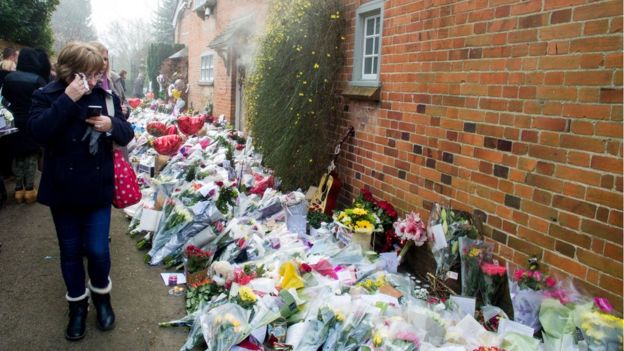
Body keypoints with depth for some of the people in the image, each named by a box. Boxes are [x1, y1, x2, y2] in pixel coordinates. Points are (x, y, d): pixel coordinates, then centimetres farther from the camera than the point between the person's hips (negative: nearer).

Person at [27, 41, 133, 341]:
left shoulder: (106, 96, -2)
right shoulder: (46, 96, -8)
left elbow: (126, 135, 1)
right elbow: (38, 131, -24)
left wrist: (112, 125, -21)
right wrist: (68, 100, -29)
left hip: (98, 189, 1)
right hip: (63, 190, 0)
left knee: (97, 250, 2)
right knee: (70, 251, 13)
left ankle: (101, 295, 29)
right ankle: (77, 303, 32)